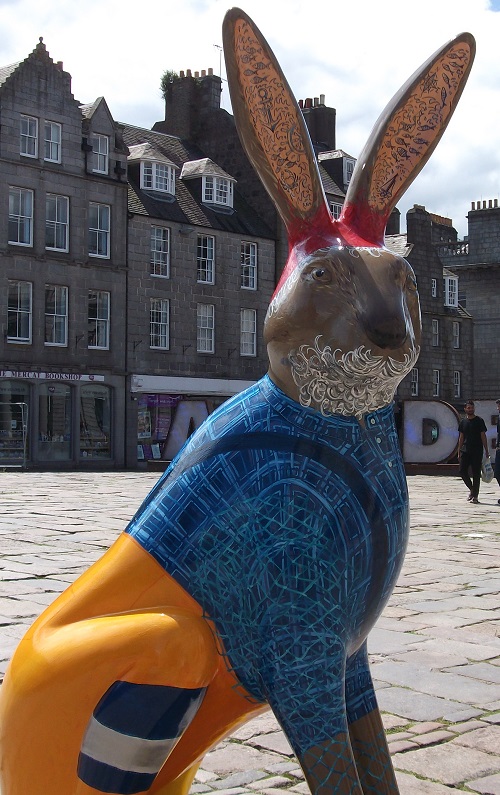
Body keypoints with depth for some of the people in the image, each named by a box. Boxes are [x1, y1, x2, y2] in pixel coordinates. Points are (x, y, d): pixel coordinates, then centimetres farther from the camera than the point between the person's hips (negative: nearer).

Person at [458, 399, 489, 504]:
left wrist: (486, 451, -5)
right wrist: (459, 452, 10)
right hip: (465, 451, 3)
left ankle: (475, 496, 4)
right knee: (462, 471, -3)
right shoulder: (463, 422, 10)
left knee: (476, 473, -2)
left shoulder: (479, 421, 0)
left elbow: (483, 437, -1)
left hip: (477, 452, -3)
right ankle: (471, 489, 19)